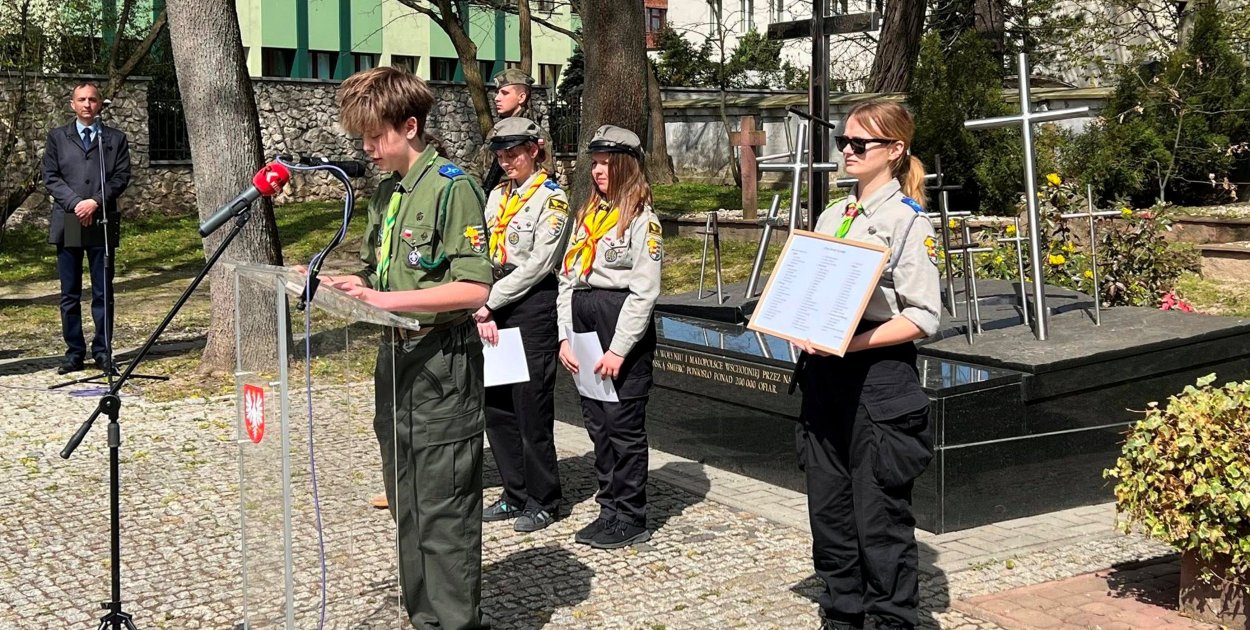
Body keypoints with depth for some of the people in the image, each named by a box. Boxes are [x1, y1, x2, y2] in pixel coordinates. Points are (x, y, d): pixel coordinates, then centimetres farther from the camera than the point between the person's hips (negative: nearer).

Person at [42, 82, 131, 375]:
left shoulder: (116, 139, 11)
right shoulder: (57, 137, 12)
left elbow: (122, 176, 2)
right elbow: (50, 177, 4)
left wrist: (96, 202, -12)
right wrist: (75, 203, -10)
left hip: (102, 223, -1)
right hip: (67, 224, 1)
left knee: (103, 293, 2)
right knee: (69, 294, 3)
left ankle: (102, 351, 9)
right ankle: (74, 352, 8)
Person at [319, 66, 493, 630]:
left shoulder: (451, 187, -13)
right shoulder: (385, 193, 13)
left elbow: (474, 288, -20)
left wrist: (392, 300, -24)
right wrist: (340, 285, 1)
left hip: (442, 364, -9)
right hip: (397, 357, 9)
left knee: (443, 510, -3)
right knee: (406, 506, 15)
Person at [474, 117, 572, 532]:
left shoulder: (551, 198, -6)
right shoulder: (498, 195, 15)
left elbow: (538, 264, -14)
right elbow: (484, 255, 11)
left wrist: (490, 303, -11)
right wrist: (484, 309, -2)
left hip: (533, 304, -7)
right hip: (496, 307, 7)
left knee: (532, 406, -3)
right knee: (496, 404, 9)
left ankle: (543, 501, 9)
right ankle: (515, 494, 21)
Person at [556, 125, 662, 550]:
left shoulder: (641, 218, -6)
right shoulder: (588, 214, 16)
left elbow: (644, 291, -12)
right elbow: (568, 277, 14)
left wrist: (618, 350, -16)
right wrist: (565, 337, 5)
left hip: (623, 325, -7)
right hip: (584, 322, 7)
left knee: (624, 423, -3)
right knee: (597, 422, 11)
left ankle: (630, 519, 7)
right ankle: (609, 509, 21)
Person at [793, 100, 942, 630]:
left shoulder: (908, 219, -8)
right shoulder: (832, 217, 14)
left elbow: (923, 318, -14)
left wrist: (847, 344, -20)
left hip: (878, 374, -7)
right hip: (824, 374, 7)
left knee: (879, 512, 1)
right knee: (827, 504, 13)